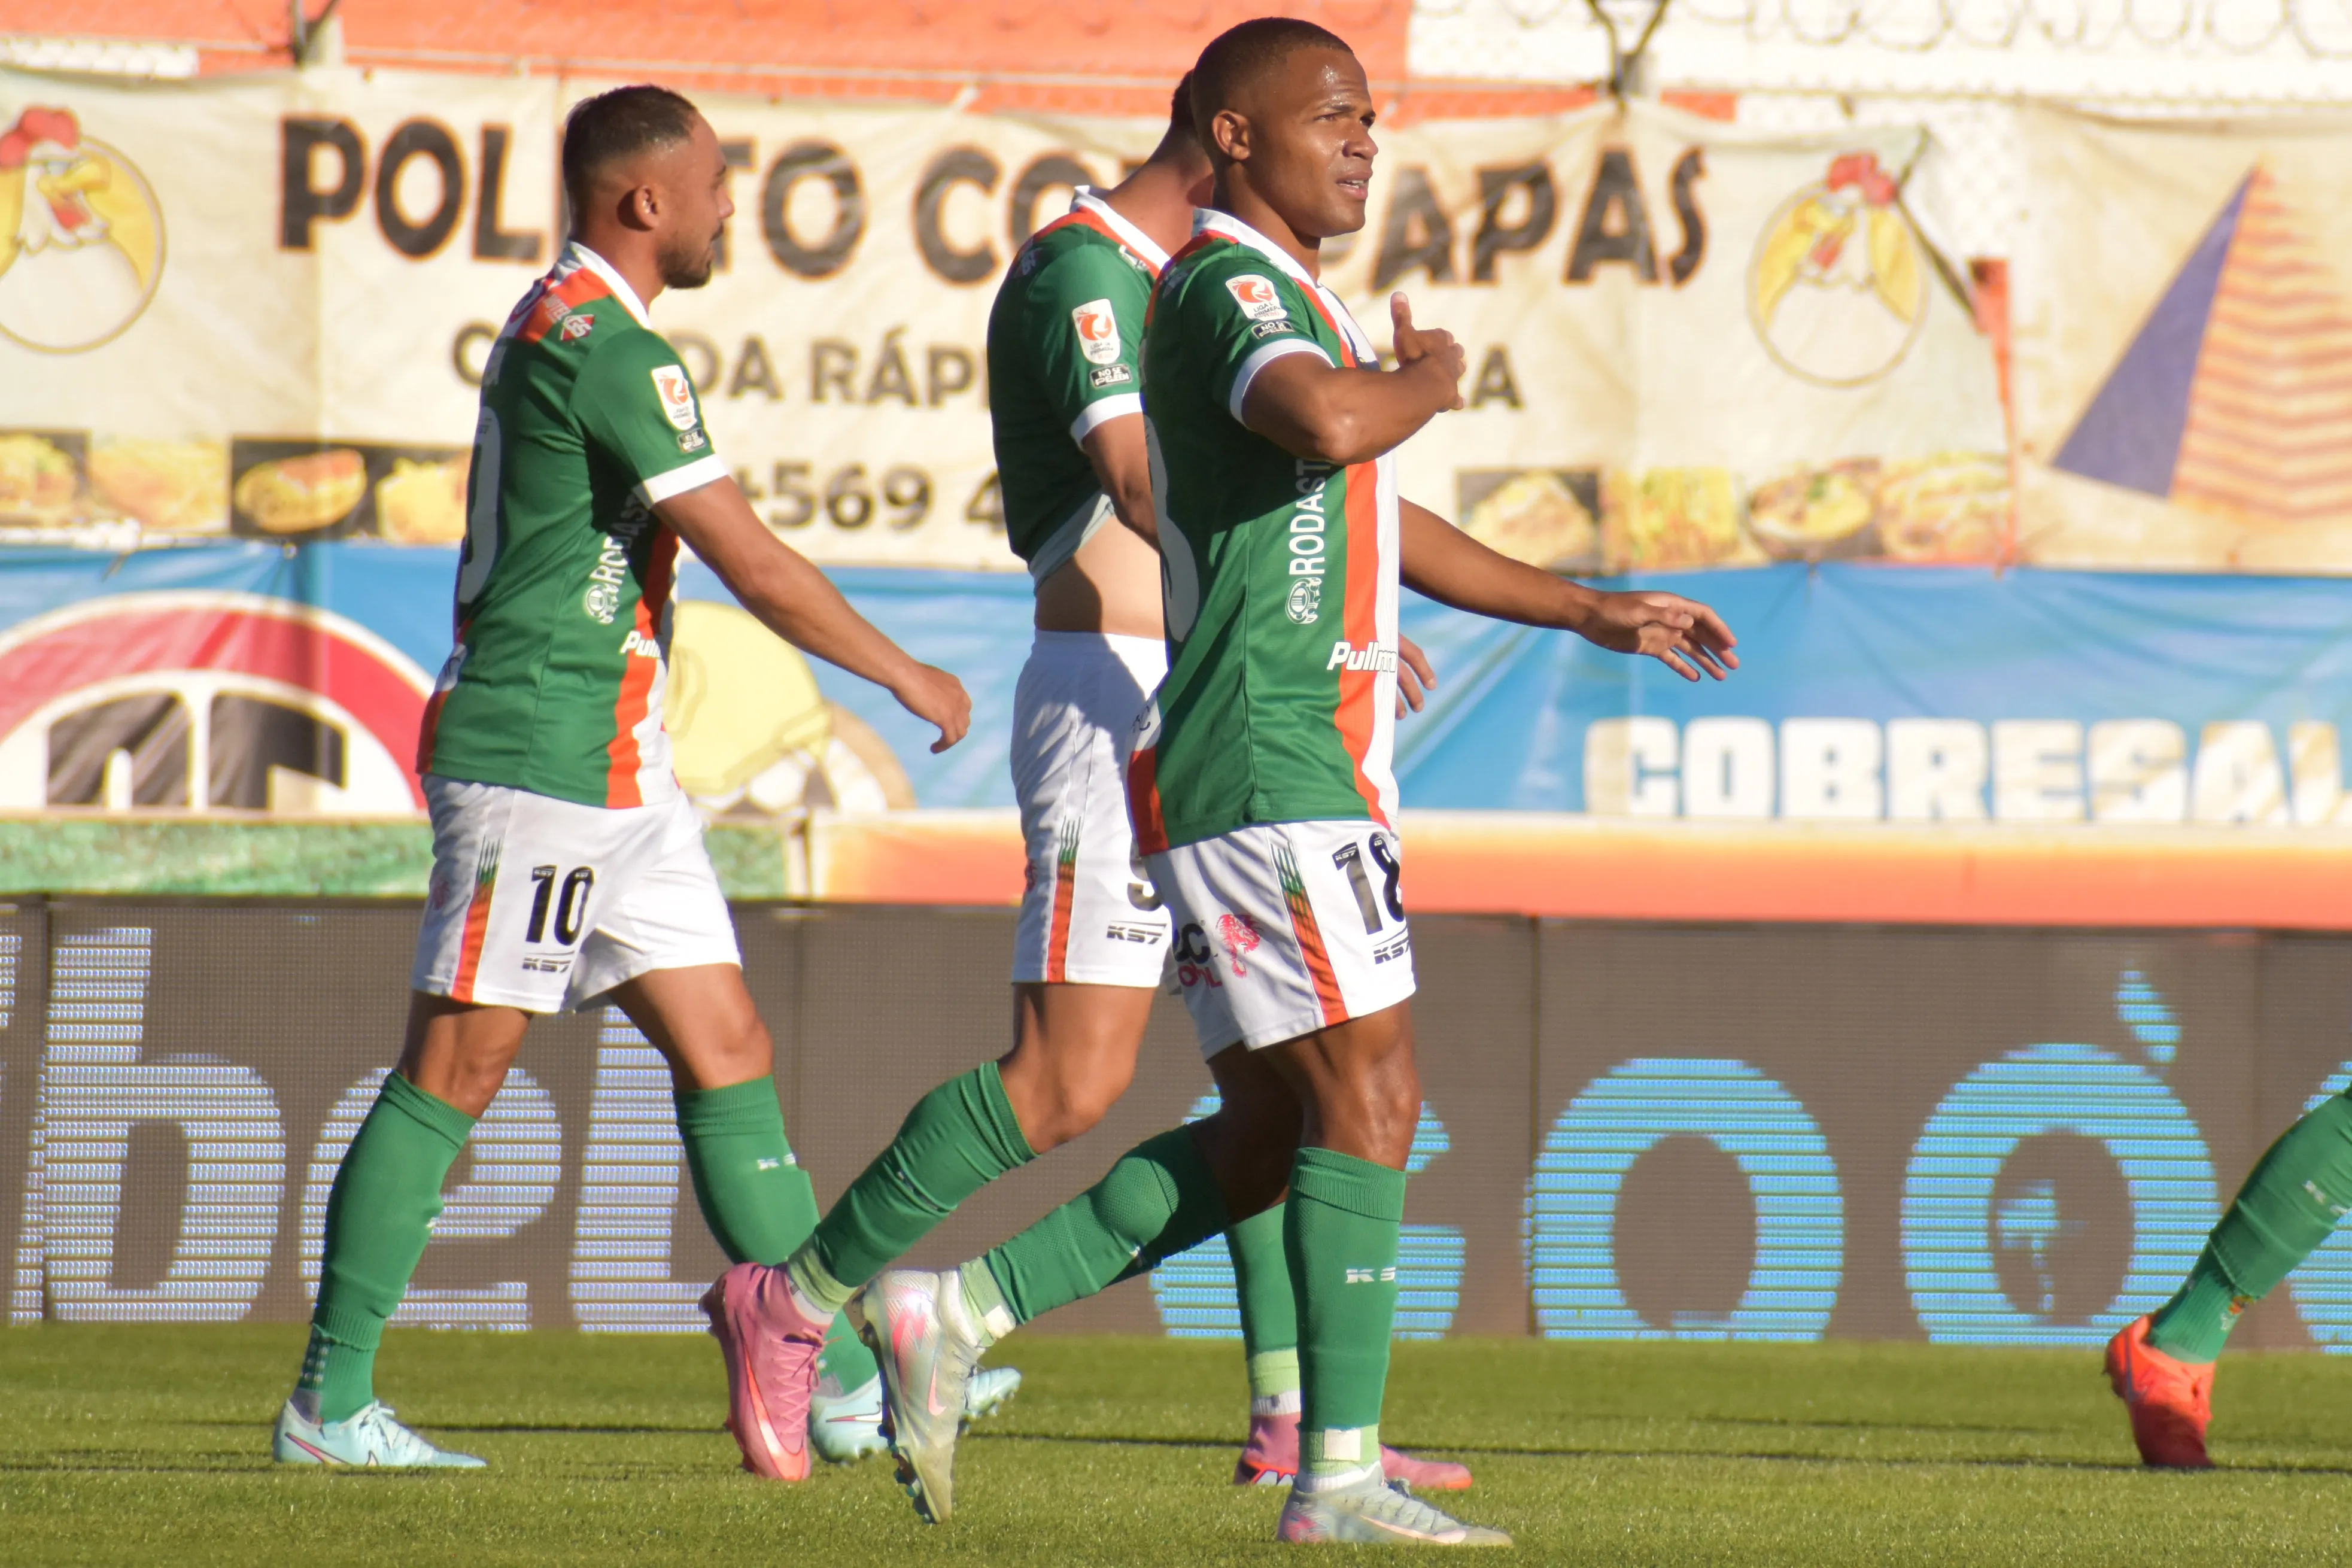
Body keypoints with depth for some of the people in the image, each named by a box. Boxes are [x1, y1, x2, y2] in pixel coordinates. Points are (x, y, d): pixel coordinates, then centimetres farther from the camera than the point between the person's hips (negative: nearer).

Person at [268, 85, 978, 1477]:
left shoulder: (557, 327, 17)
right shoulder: (607, 346, -16)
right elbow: (754, 563, -17)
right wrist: (908, 677, -6)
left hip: (613, 777, 10)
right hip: (538, 760, -10)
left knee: (726, 1049, 7)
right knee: (456, 1073, -6)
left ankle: (841, 1376, 7)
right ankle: (329, 1403, -3)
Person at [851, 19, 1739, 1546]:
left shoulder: (1295, 300, 22)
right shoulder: (1229, 285, -11)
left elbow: (1378, 521, 33)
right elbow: (1325, 426, -33)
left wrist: (1590, 611, 29)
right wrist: (1431, 383, -11)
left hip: (1305, 768, 10)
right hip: (1265, 760, -10)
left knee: (1267, 1140, 10)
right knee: (1368, 1089, -11)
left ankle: (957, 1310, 11)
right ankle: (1342, 1467, -11)